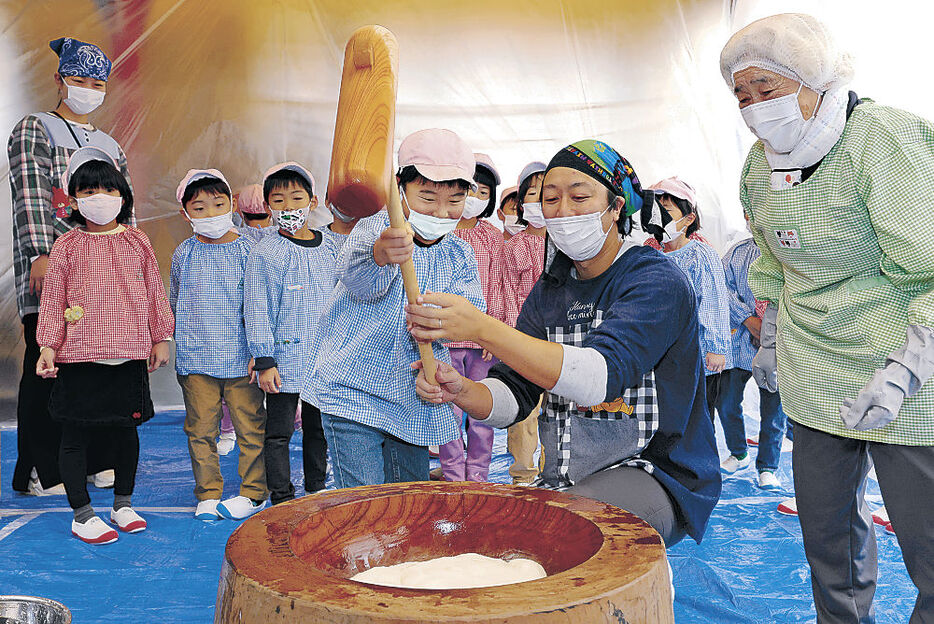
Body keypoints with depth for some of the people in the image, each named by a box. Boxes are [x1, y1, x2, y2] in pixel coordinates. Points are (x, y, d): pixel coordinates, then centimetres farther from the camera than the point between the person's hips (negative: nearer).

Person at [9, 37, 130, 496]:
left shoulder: (111, 147, 24)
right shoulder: (33, 130, 7)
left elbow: (126, 215, 22)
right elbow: (31, 196, -8)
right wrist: (41, 254, -20)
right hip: (51, 269, -5)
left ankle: (98, 462, 12)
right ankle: (41, 472, 1)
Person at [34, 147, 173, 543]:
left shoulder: (137, 242, 6)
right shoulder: (66, 247, 0)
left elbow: (154, 292, 11)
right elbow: (53, 299, 1)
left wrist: (160, 338, 10)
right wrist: (48, 346, -6)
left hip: (129, 357, 2)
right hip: (79, 358, -2)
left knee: (126, 430, 12)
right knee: (75, 436, 3)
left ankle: (123, 505, 28)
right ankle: (82, 515, 16)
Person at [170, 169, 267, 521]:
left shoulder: (246, 249, -2)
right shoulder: (184, 254, 5)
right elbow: (175, 303, 18)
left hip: (240, 359, -2)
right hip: (195, 360, 2)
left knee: (251, 426, 5)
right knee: (201, 429, 8)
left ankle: (254, 492, 19)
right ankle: (208, 495, 21)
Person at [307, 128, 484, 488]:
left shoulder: (460, 256, 5)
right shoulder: (373, 229, -11)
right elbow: (355, 278, -32)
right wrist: (380, 255, -56)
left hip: (415, 405, 5)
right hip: (353, 394, -5)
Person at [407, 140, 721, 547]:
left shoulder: (657, 281, -11)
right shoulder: (550, 289, 10)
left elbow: (599, 378, -28)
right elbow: (512, 396, 6)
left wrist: (482, 328, -33)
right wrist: (461, 391, -18)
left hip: (657, 477, -6)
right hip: (561, 482, 6)